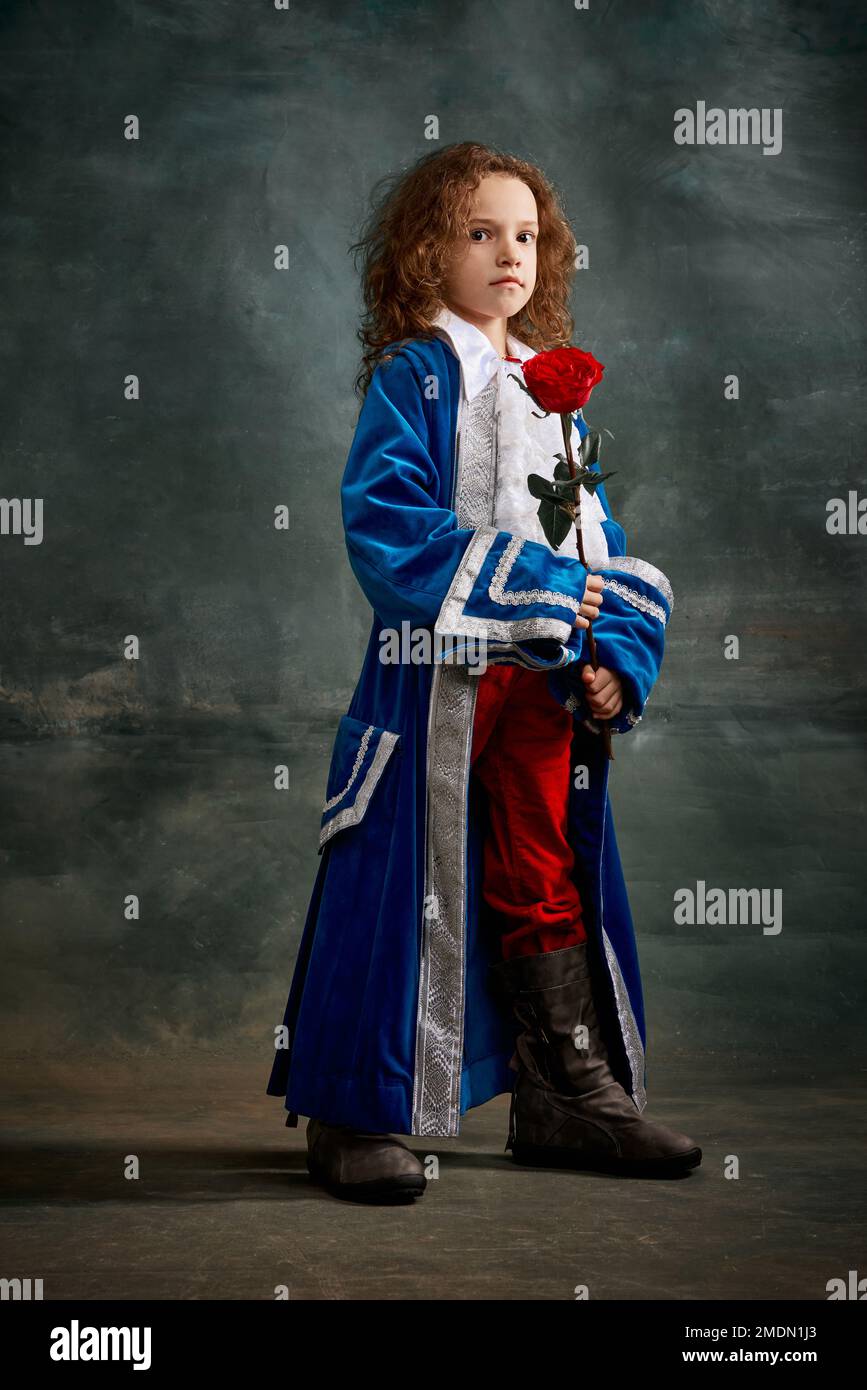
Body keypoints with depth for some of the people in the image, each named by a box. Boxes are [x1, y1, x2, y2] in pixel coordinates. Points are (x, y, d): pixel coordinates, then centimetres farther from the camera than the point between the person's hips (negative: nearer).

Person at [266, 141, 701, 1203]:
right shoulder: (410, 376, -2)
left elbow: (601, 548, 16)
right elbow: (384, 519, -16)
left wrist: (615, 657, 1)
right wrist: (533, 590, -19)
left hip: (546, 678, 6)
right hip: (435, 675, -6)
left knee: (546, 879, 12)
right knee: (410, 880, -2)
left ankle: (573, 1095, 23)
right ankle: (360, 1111, 10)